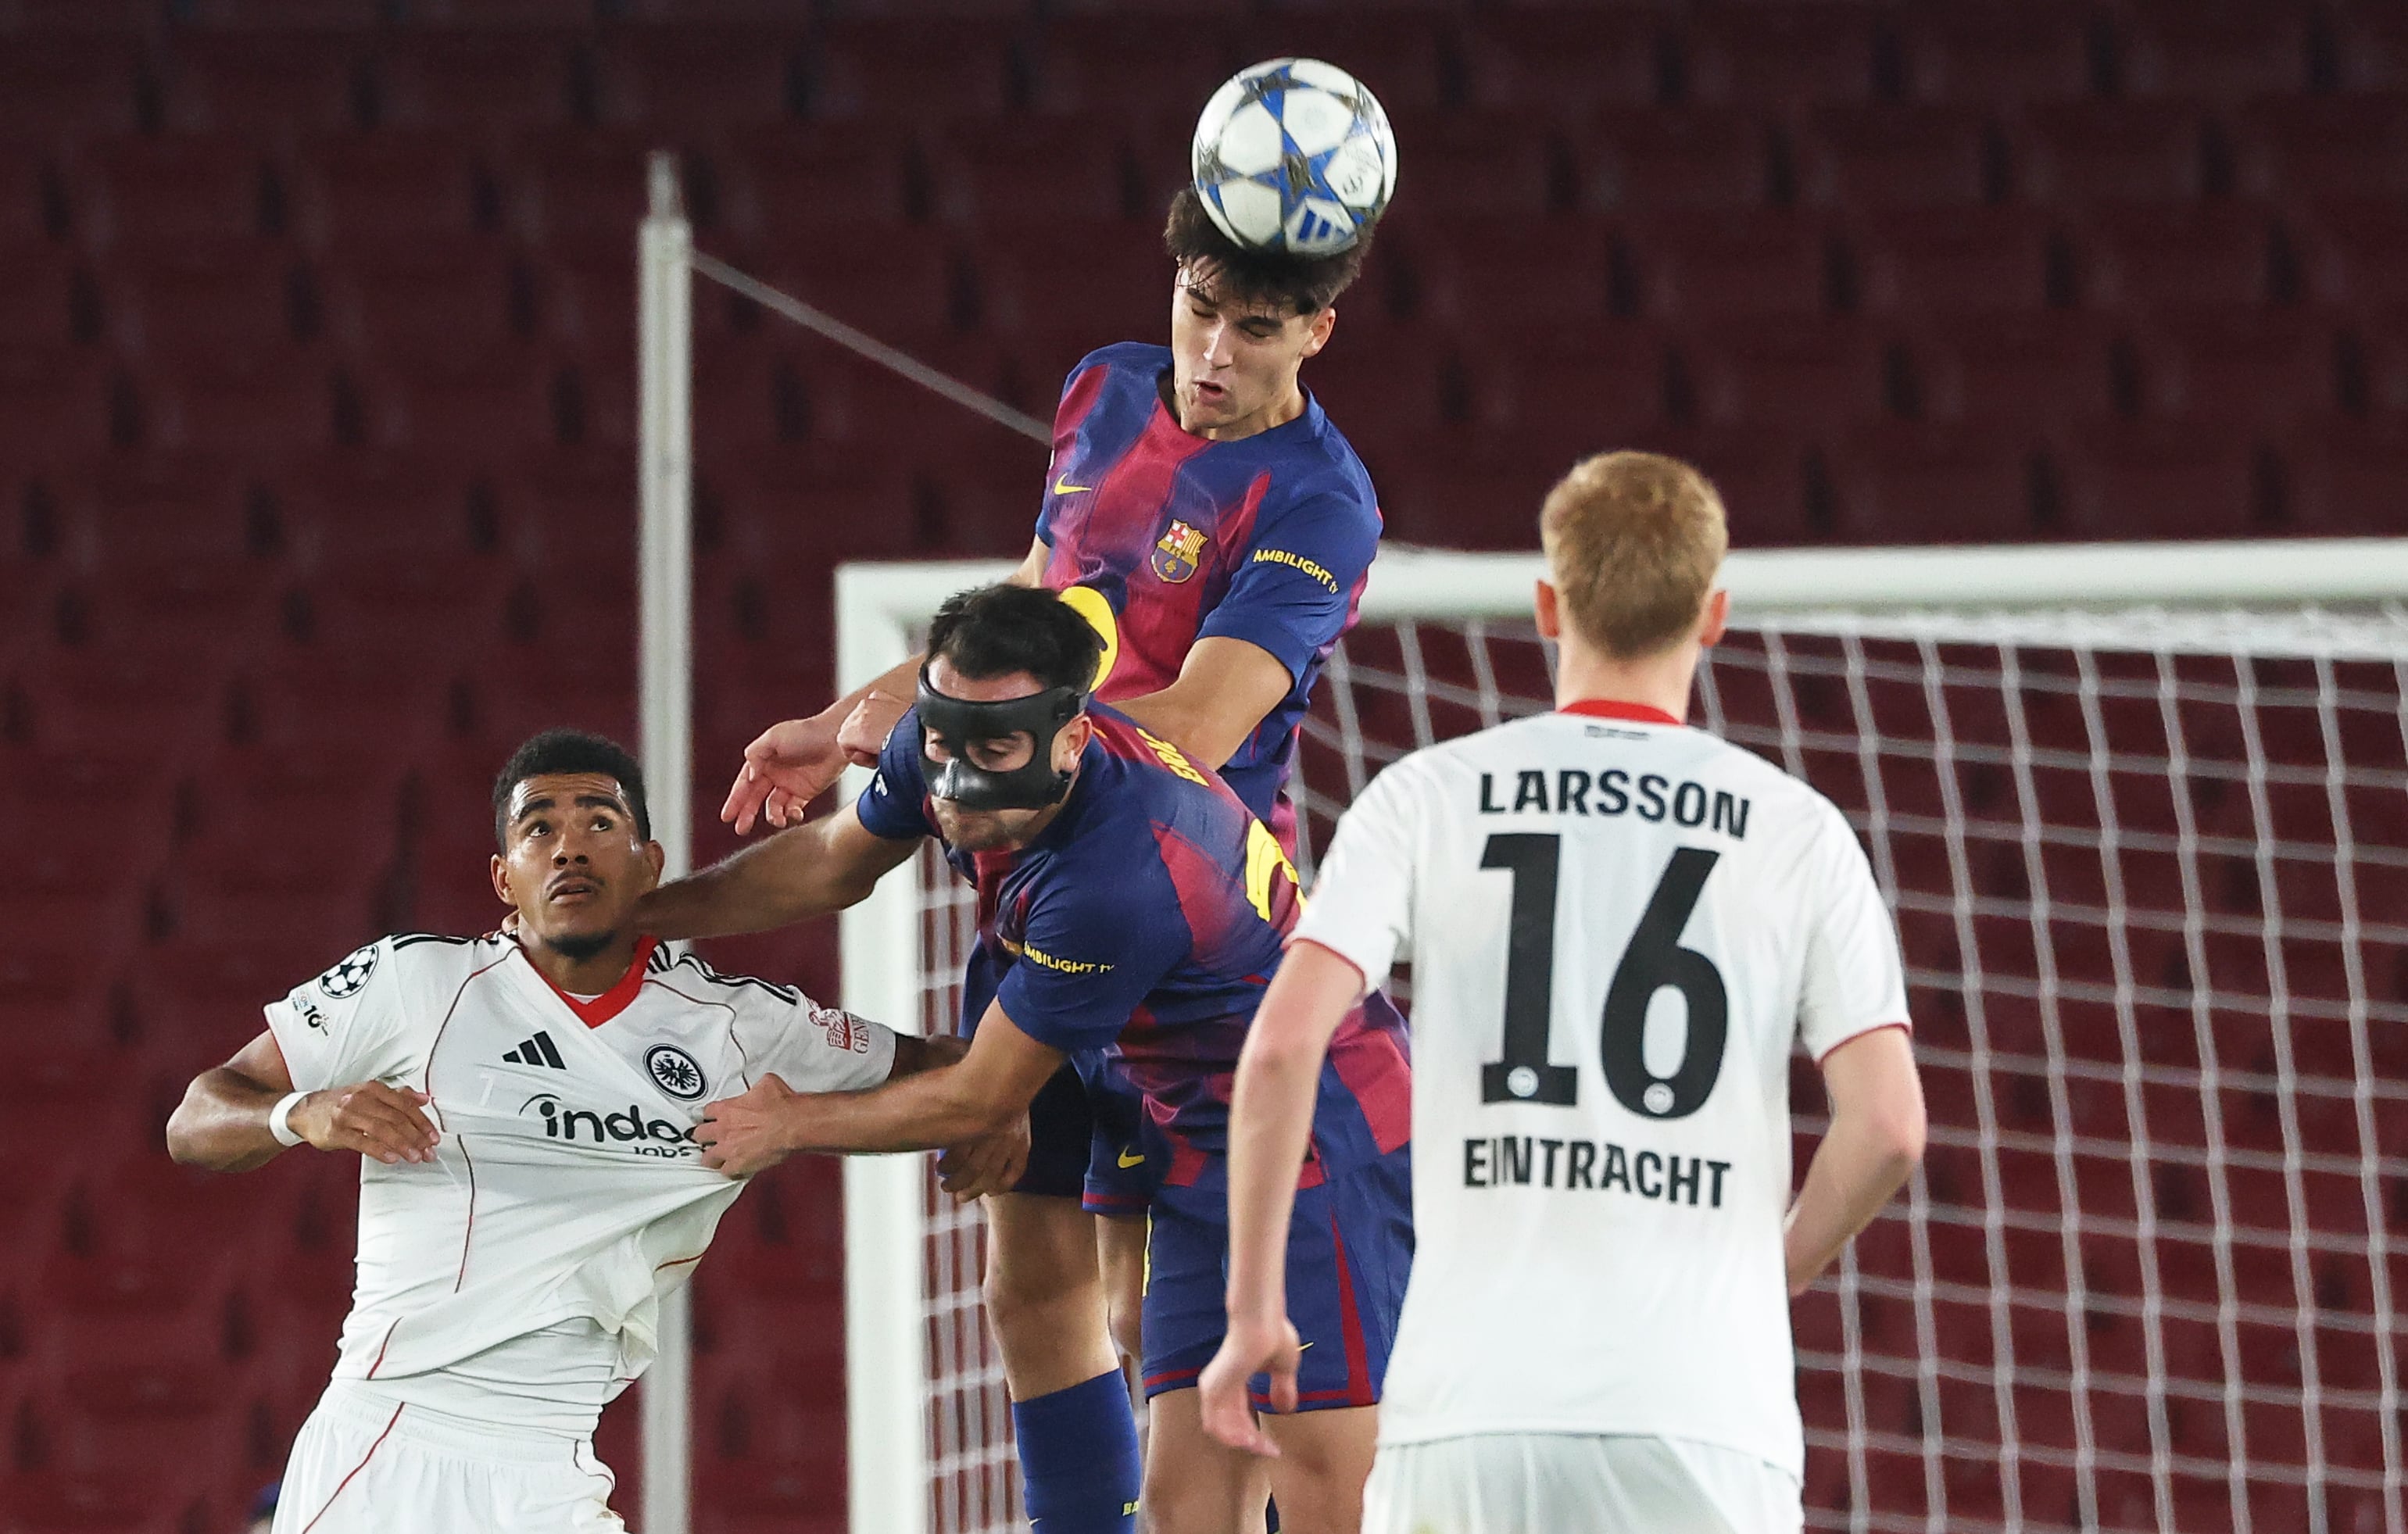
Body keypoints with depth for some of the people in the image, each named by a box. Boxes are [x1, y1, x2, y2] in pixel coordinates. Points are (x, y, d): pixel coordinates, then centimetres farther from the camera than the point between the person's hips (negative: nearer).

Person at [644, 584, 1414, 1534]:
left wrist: (790, 1126, -5)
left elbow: (980, 1102, -19)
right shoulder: (939, 748, -9)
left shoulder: (1120, 878, -33)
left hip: (1318, 1134, -9)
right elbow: (829, 866, 16)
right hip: (1197, 1148, 9)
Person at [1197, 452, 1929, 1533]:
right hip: (1707, 1401, 0)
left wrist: (1253, 1312, 4)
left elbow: (1283, 1046, -5)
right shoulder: (1797, 830, 7)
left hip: (1474, 1410, 0)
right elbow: (1888, 1125, 0)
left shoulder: (1427, 798, 6)